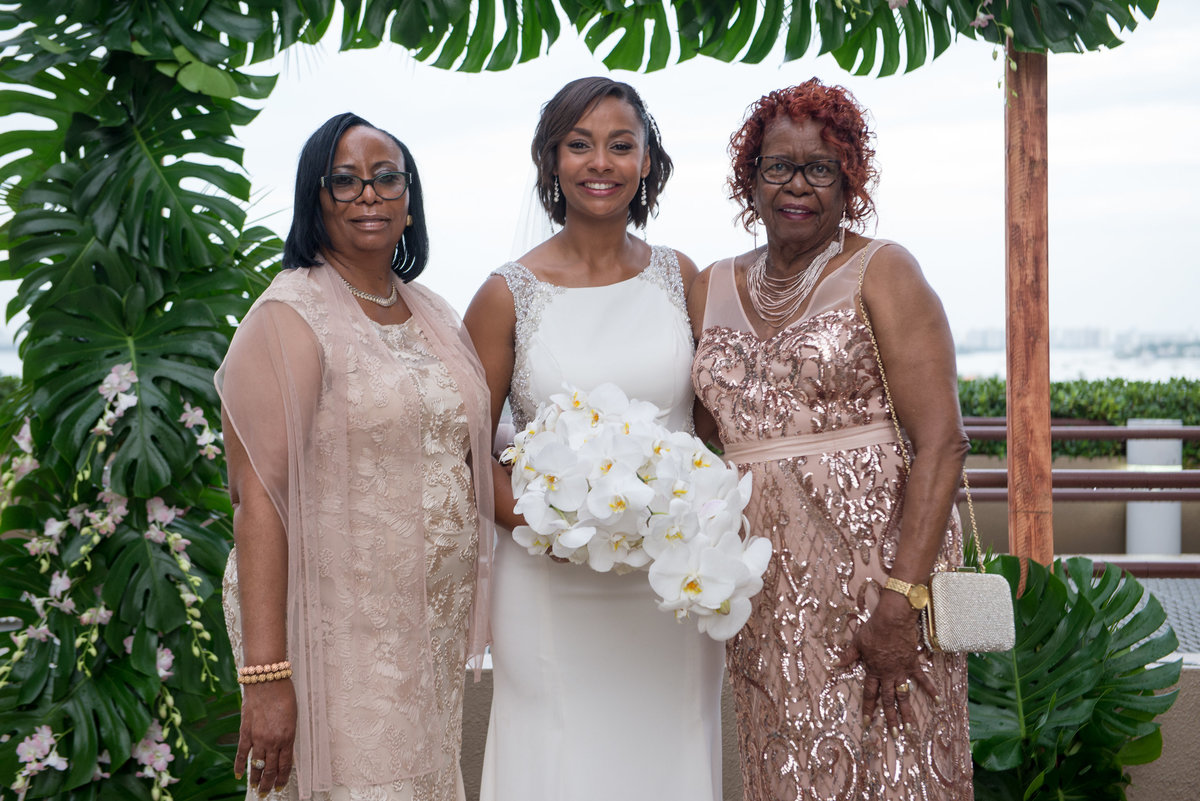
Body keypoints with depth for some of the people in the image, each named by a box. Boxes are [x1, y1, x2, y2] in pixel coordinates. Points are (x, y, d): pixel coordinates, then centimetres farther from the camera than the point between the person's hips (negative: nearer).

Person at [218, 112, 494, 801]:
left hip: (434, 631, 7)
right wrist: (265, 675, -23)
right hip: (339, 633, -6)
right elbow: (260, 498, -17)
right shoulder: (289, 318, -11)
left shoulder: (435, 315, 11)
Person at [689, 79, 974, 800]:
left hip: (877, 558, -4)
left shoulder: (882, 273, -3)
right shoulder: (714, 289, 12)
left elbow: (943, 442, -12)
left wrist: (900, 599, -19)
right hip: (766, 584, 4)